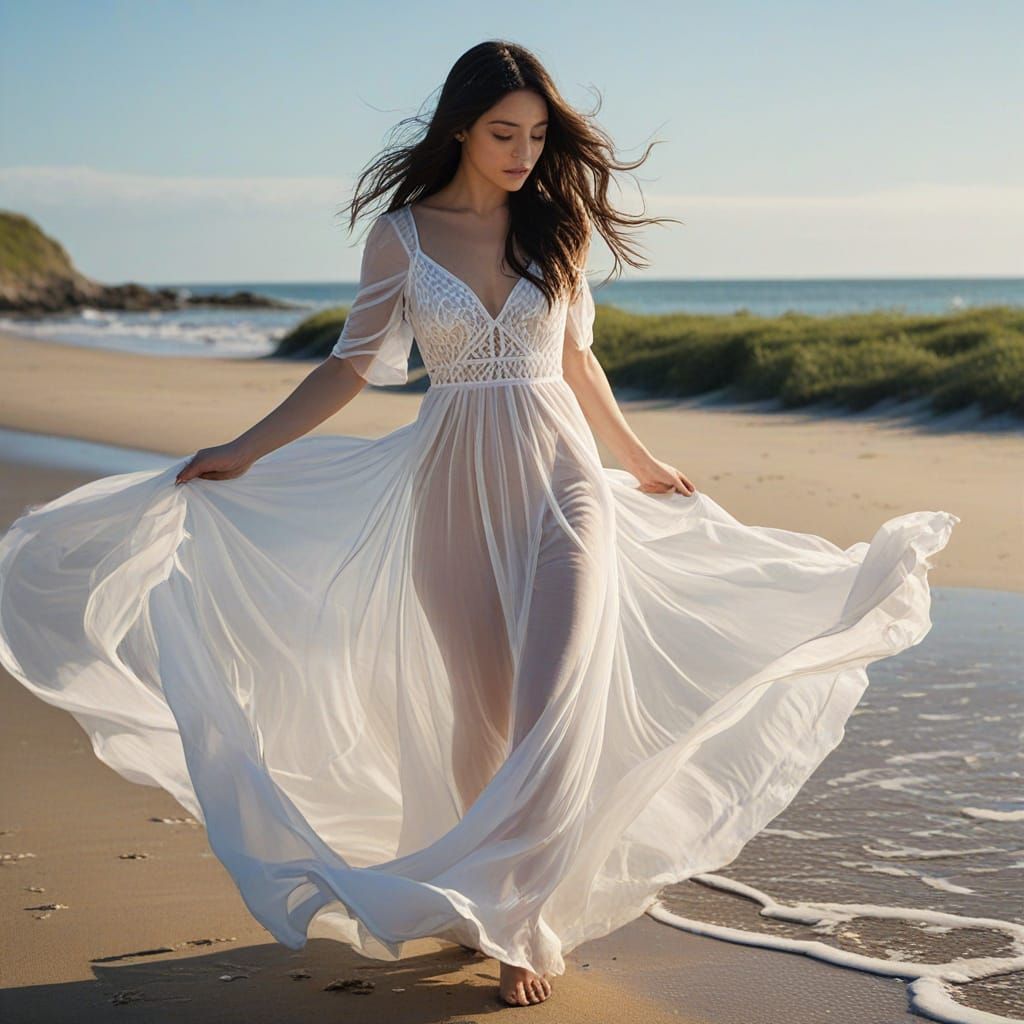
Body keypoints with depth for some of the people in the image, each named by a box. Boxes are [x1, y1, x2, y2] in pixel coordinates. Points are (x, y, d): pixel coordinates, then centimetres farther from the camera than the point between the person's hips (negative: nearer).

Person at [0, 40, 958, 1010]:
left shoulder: (558, 223, 5)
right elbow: (352, 365, 4)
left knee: (556, 701, -13)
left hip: (559, 476, 1)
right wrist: (242, 452, -2)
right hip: (454, 486, 0)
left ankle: (514, 915, -8)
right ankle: (494, 899, 22)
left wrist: (639, 459, 26)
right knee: (481, 706, 5)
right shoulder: (401, 236, 1)